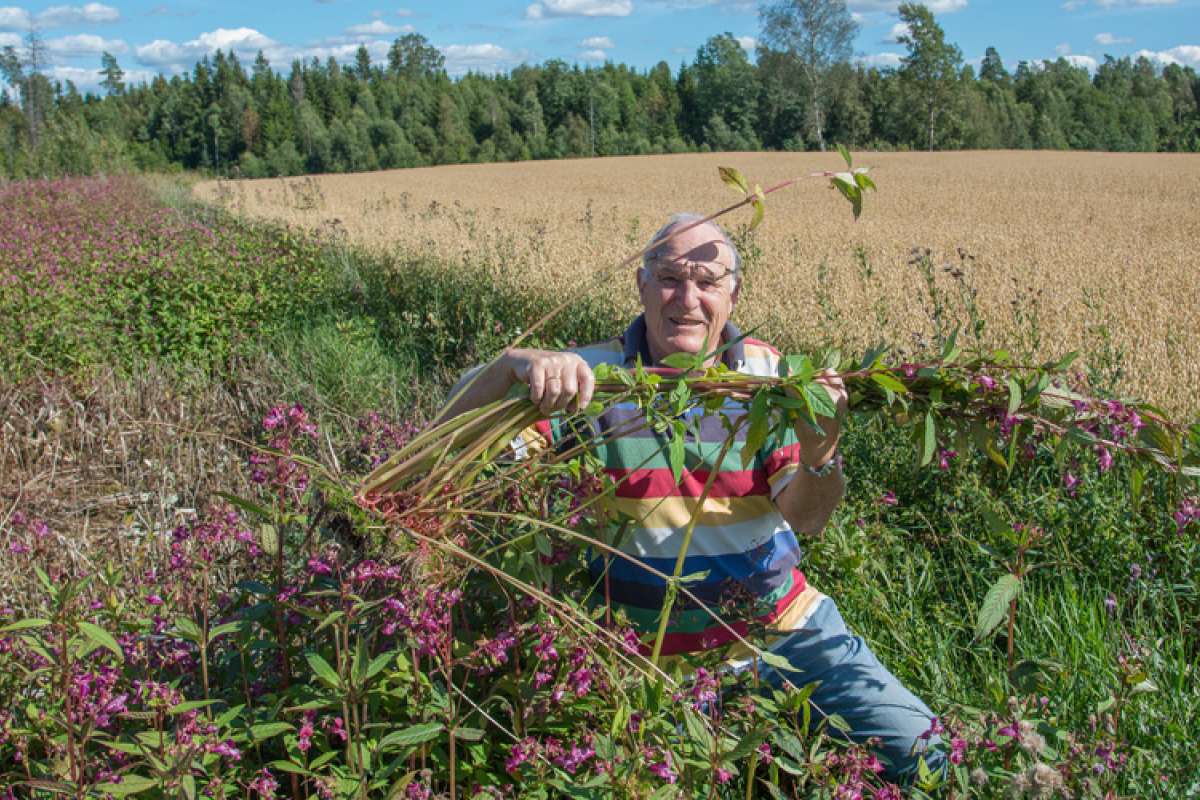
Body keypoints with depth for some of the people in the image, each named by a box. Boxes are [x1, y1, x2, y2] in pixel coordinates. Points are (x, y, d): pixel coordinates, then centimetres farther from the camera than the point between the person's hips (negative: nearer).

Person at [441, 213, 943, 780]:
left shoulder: (769, 375, -4)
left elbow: (805, 519, -12)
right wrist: (513, 363, -42)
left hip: (787, 623, 2)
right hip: (655, 650, -2)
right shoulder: (594, 373, -12)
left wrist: (818, 450, -34)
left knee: (920, 751, 2)